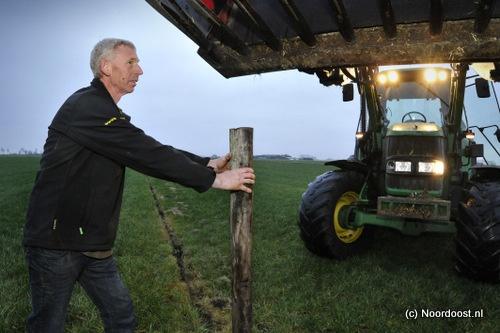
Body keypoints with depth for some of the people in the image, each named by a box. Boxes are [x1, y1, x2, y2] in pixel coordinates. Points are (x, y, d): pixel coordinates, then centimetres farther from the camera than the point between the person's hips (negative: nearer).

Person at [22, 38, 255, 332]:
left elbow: (151, 151, 11)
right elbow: (147, 155, -26)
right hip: (56, 240, -9)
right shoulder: (85, 107, -19)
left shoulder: (107, 113, 13)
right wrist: (214, 179, -22)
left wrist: (208, 163, 2)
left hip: (93, 243, 9)